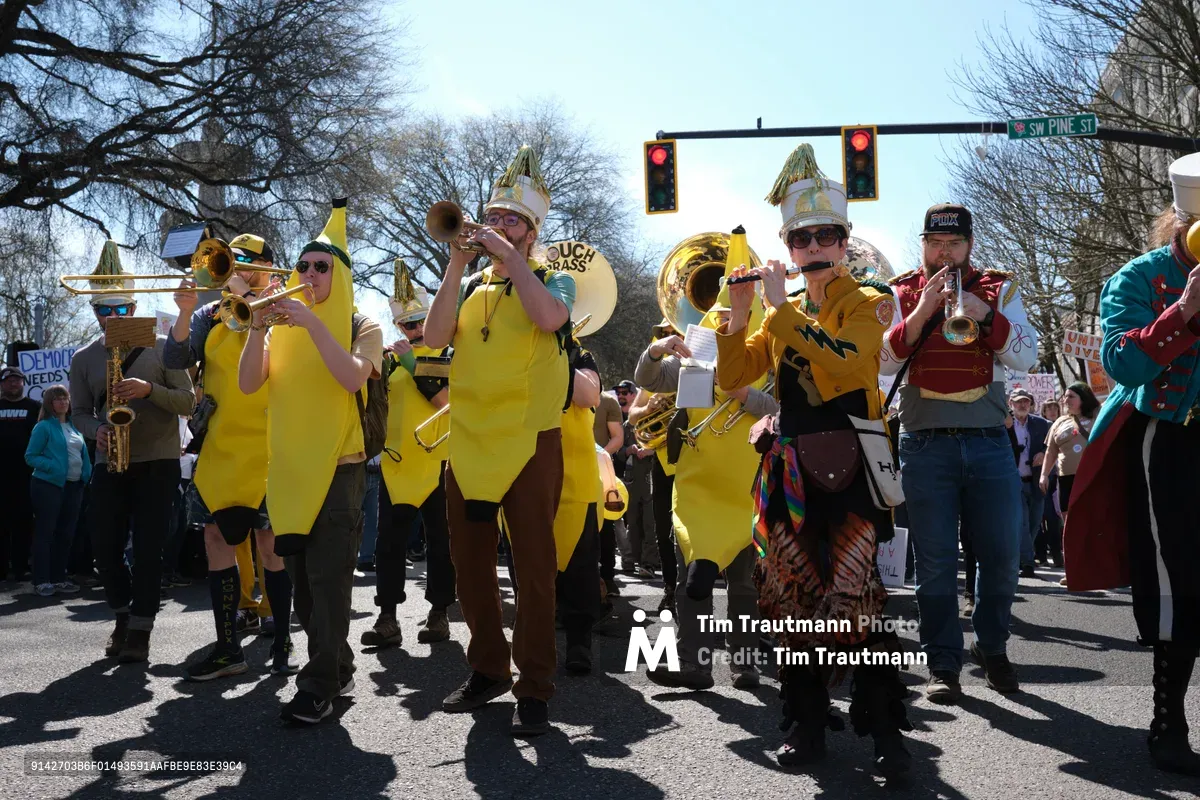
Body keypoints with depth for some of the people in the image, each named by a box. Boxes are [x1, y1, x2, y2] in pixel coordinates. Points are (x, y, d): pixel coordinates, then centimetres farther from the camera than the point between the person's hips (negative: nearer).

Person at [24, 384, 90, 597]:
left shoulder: (75, 426, 13)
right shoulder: (44, 427, -6)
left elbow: (83, 454, 18)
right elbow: (30, 456, -7)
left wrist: (87, 475, 3)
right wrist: (51, 466, -22)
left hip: (74, 486, 6)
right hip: (49, 485, -6)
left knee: (66, 533, 9)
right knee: (45, 532, -3)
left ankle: (59, 578, 17)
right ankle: (41, 581, 1)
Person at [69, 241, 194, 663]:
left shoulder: (161, 347, -1)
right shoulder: (83, 359, 7)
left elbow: (188, 402, -5)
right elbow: (79, 412, 12)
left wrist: (149, 390, -21)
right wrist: (97, 430, -10)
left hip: (158, 463, -3)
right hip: (109, 465, 3)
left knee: (148, 548, -4)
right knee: (104, 546, 2)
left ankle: (140, 628, 6)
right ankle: (123, 614, 26)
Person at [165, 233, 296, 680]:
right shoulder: (210, 316, 11)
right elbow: (175, 361, 1)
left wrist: (247, 297, -17)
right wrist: (185, 314, -14)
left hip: (267, 450, -4)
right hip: (220, 450, 4)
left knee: (271, 544, -4)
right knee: (217, 540, 3)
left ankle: (282, 643, 7)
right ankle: (227, 648, 10)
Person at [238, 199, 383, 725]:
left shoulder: (361, 328, 2)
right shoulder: (283, 327, 13)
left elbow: (352, 376, -19)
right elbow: (248, 384, 0)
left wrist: (311, 321, -22)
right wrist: (258, 326, -13)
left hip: (338, 464, -5)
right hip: (289, 465, 5)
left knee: (328, 575, -9)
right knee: (301, 576, 10)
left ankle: (318, 687, -4)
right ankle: (339, 669, 24)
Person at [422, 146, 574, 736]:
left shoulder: (554, 281, 3)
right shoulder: (469, 285, 14)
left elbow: (550, 316, -21)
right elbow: (434, 337, -3)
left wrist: (509, 255, -15)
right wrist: (457, 265, -7)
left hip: (530, 443, -5)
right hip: (469, 443, 5)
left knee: (534, 567, -2)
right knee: (470, 565, 11)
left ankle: (534, 688, 7)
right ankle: (487, 670, 27)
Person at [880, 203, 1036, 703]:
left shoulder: (998, 290, 10)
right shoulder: (901, 294, 8)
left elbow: (1025, 357, -2)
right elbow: (884, 362, -4)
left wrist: (985, 315, -17)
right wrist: (923, 311, -14)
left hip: (988, 441, 1)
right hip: (926, 445, -1)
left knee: (1003, 554, 5)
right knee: (935, 561, 0)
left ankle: (992, 648, 26)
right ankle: (943, 665, 9)